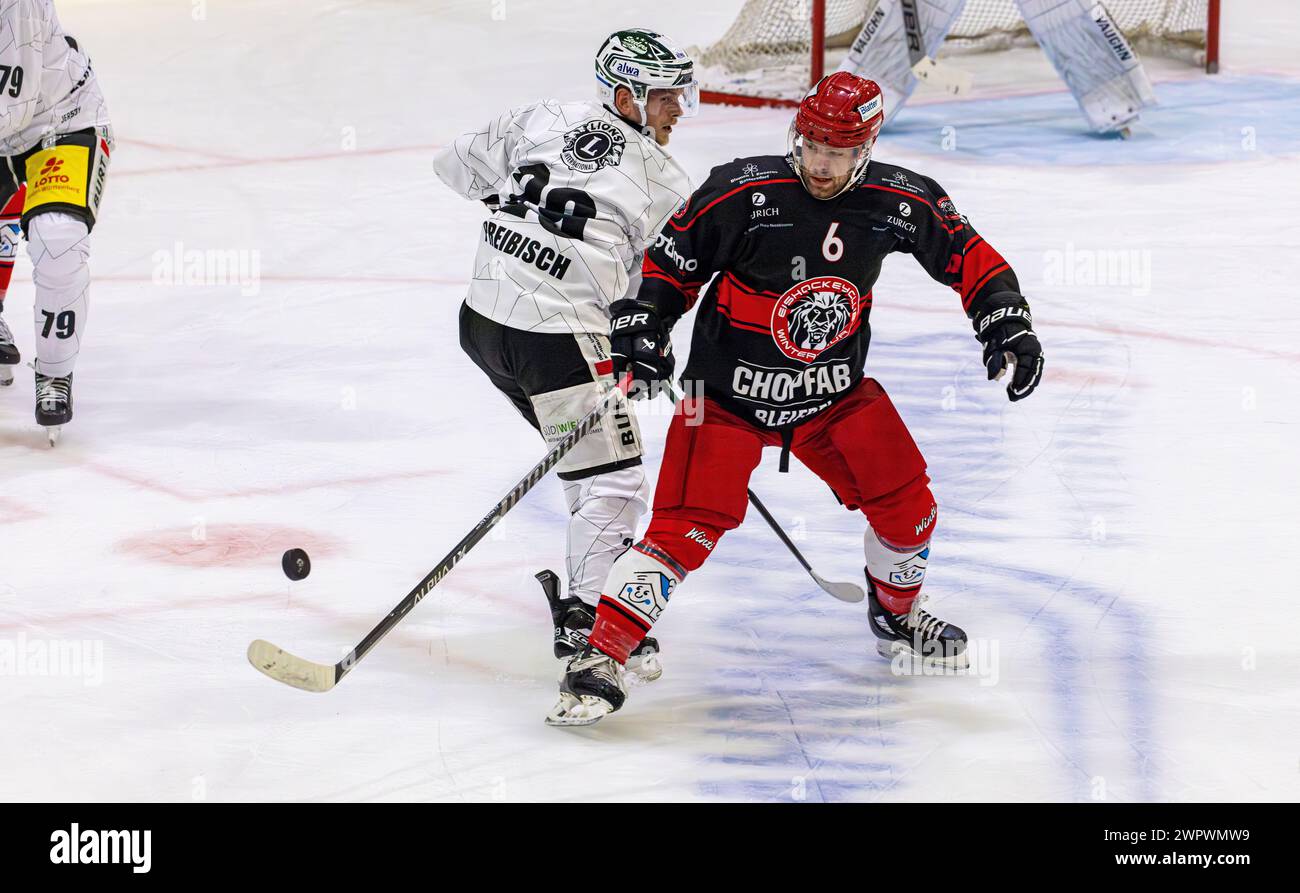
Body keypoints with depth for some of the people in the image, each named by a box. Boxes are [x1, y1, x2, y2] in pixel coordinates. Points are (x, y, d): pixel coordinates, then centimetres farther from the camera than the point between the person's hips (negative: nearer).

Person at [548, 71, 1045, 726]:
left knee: (907, 505, 4)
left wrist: (1007, 321, -7)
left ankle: (896, 616, 35)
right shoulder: (743, 193, -20)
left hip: (835, 394, 4)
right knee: (688, 526, -17)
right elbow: (673, 258, -7)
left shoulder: (901, 201, -10)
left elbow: (966, 256, 4)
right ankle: (599, 658, -15)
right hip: (730, 393, -4)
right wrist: (643, 321, -19)